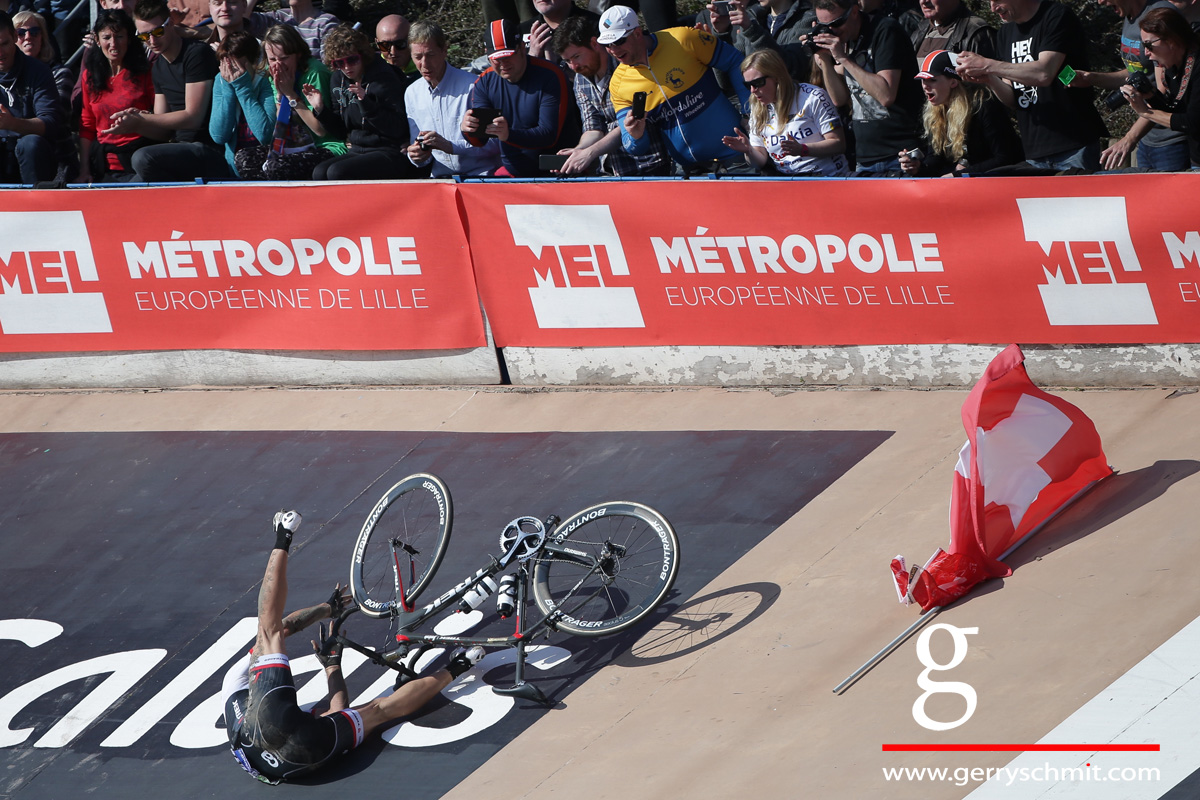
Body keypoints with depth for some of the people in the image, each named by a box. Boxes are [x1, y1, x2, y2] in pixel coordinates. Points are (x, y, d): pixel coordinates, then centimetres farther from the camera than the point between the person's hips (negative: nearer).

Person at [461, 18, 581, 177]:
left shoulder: (551, 76, -11)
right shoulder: (485, 82, 4)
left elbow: (549, 135, -18)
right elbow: (479, 141, 0)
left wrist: (509, 135, -35)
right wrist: (467, 129, -25)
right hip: (512, 172, 5)